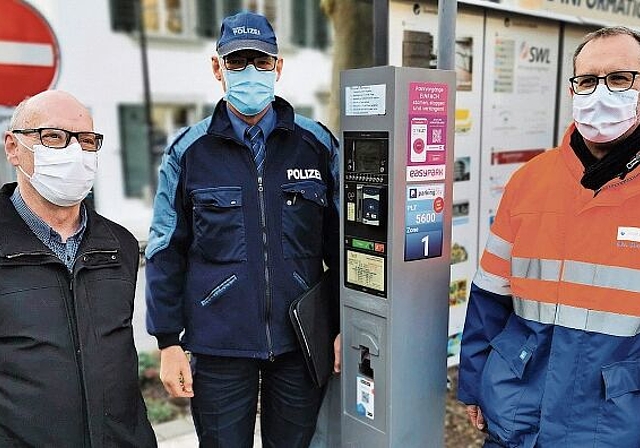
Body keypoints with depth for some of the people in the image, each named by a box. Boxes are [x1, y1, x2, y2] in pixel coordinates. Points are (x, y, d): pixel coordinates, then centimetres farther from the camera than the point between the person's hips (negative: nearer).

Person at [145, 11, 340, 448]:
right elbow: (166, 253, 1)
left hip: (301, 339, 1)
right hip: (218, 345, 0)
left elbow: (339, 243, 4)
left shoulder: (317, 144, 0)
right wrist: (169, 342, -1)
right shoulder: (189, 150, -2)